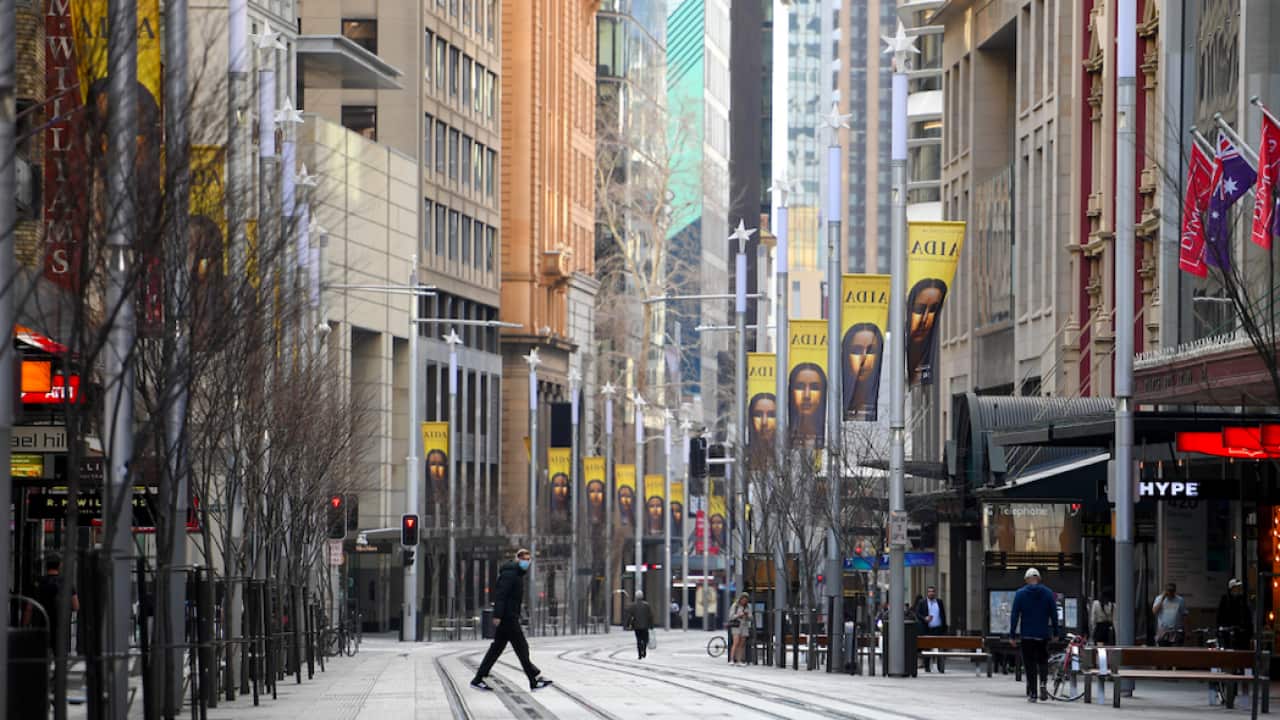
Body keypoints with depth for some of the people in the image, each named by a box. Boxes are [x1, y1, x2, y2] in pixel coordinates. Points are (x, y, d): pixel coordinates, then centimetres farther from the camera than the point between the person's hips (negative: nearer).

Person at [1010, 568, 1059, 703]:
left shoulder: (1020, 594, -2)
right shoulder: (1048, 593, 1)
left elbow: (1014, 615, -3)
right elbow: (1054, 614, 3)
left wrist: (1012, 634, 0)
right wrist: (1055, 633, 11)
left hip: (1027, 635, -1)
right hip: (1044, 635, 1)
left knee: (1030, 664, 4)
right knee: (1043, 661, 14)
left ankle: (1032, 693, 1)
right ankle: (1043, 683, -11)